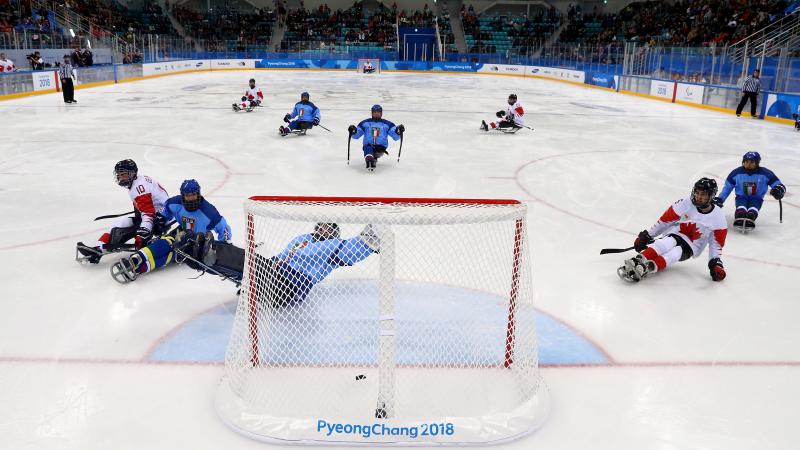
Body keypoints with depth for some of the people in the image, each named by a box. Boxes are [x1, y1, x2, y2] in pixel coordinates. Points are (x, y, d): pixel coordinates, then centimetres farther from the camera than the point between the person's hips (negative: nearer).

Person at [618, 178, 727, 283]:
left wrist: (716, 263, -12)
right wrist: (646, 235, -3)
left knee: (675, 252, -35)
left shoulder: (718, 216, -7)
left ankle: (646, 269, -58)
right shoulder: (685, 204, -8)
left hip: (690, 248, 0)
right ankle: (638, 260, -58)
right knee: (668, 242, -38)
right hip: (673, 234, 0)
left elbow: (716, 243, -1)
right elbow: (665, 220, -3)